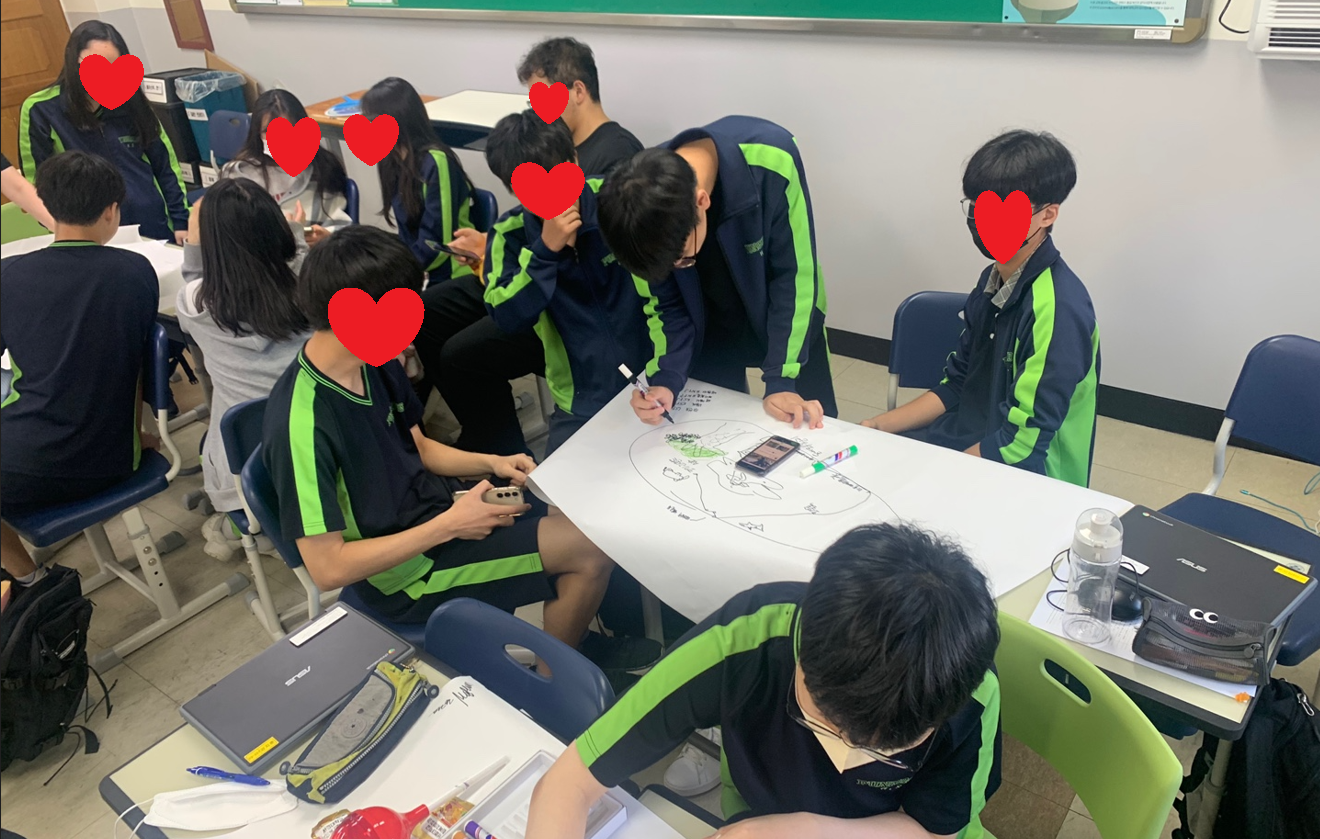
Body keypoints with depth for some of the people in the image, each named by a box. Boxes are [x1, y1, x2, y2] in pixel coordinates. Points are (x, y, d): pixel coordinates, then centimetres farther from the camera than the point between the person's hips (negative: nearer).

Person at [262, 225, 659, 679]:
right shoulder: (301, 424, -30)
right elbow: (327, 568, -27)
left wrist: (491, 463, -8)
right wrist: (447, 527, -24)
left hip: (430, 506, 8)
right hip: (406, 569, -8)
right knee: (590, 548, -14)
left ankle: (577, 639, 29)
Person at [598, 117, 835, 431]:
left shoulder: (771, 160, -35)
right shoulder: (640, 194, -24)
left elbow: (794, 275, -25)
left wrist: (781, 379, -26)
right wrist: (666, 378, -25)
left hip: (787, 317, -1)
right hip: (712, 325, 2)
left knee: (812, 428, 9)